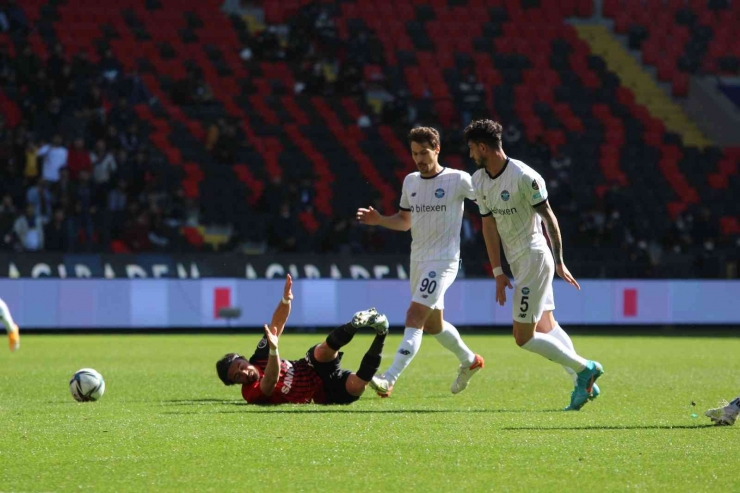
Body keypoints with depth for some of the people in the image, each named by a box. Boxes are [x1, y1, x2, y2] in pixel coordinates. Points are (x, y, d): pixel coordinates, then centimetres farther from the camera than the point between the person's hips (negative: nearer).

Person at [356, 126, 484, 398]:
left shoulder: (458, 180, -10)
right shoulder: (410, 181, 8)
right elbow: (404, 221, 18)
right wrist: (379, 220, 1)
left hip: (443, 261, -7)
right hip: (418, 261, 7)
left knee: (414, 317, -19)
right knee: (432, 324, 19)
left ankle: (389, 379, -26)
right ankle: (469, 361, 44)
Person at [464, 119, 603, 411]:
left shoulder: (524, 177, -18)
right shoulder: (479, 181, 5)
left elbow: (548, 217, -14)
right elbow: (489, 226, 8)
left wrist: (559, 262, -14)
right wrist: (498, 272, 4)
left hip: (534, 258, -9)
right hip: (517, 263, 9)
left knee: (523, 337, -9)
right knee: (546, 329, 11)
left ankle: (584, 369, 2)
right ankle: (583, 383, 17)